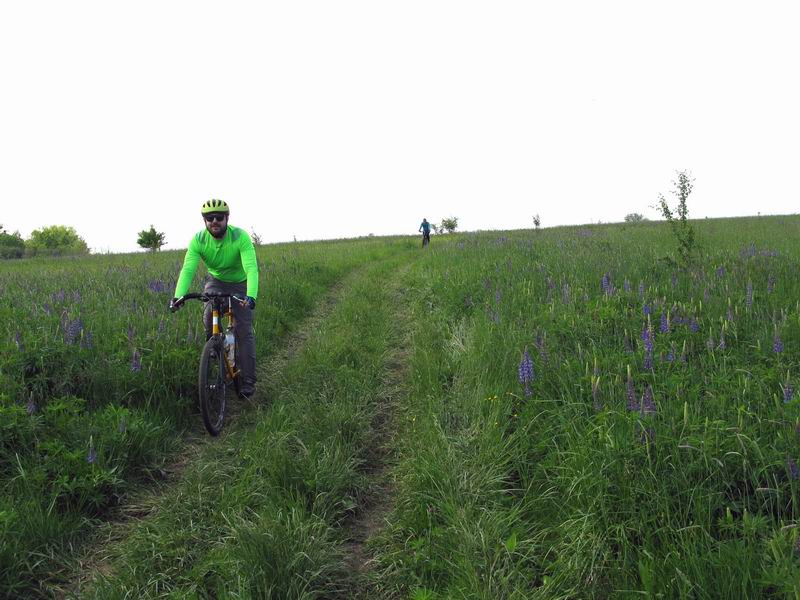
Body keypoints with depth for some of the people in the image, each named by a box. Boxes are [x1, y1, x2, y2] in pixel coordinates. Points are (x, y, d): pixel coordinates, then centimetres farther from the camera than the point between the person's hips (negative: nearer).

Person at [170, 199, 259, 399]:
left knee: (245, 332, -7)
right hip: (215, 281, 2)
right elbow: (188, 269, -31)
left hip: (240, 284, -2)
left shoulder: (240, 237, -30)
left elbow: (251, 268, -41)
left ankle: (248, 381, 1)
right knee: (209, 316, -24)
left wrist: (251, 296, -57)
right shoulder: (198, 240, -22)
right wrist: (178, 296, -48)